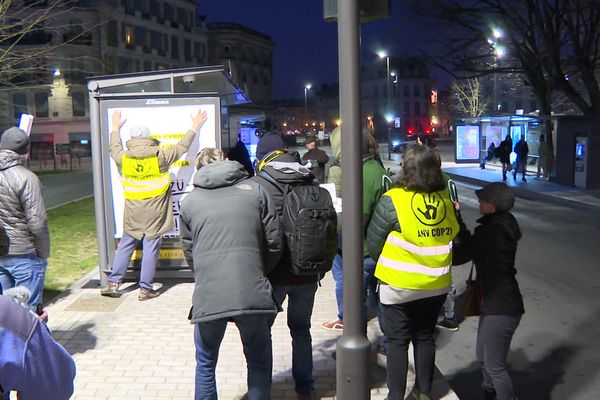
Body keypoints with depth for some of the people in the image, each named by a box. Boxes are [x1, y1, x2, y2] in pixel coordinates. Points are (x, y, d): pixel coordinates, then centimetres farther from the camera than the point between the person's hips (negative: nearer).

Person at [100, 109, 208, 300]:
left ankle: (113, 283, 18)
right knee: (150, 248, 3)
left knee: (125, 245, 14)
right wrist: (195, 127, 16)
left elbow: (114, 148, 21)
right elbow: (182, 147, 2)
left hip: (133, 211, 3)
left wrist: (115, 128, 38)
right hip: (155, 212, -3)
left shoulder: (123, 158, -3)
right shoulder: (160, 157, -10)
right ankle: (145, 288, 8)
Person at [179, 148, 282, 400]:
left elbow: (189, 252, 15)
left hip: (208, 297, 1)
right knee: (259, 362, 20)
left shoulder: (189, 201, 12)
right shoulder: (255, 190, 8)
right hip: (252, 295, 0)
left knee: (205, 364, 21)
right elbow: (274, 244, 6)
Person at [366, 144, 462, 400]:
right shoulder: (447, 200, -3)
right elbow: (455, 240, 6)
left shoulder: (392, 200, -17)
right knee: (425, 338, 19)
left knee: (397, 342, 8)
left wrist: (386, 264, 8)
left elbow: (373, 243, -11)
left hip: (399, 285, -4)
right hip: (436, 285, 5)